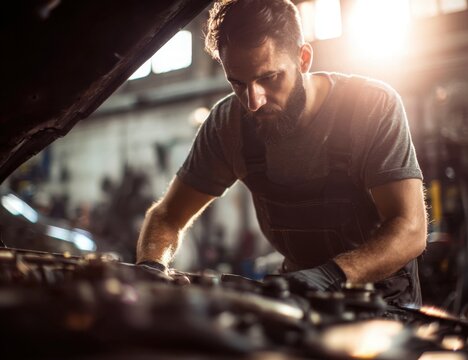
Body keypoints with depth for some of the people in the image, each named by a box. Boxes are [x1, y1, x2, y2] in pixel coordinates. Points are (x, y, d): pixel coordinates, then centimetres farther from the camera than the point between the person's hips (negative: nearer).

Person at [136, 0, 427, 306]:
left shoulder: (374, 106, -22)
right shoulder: (229, 123, -12)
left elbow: (410, 230, -30)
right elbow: (168, 215, -5)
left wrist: (332, 274, -48)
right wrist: (150, 267, -28)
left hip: (384, 294, -2)